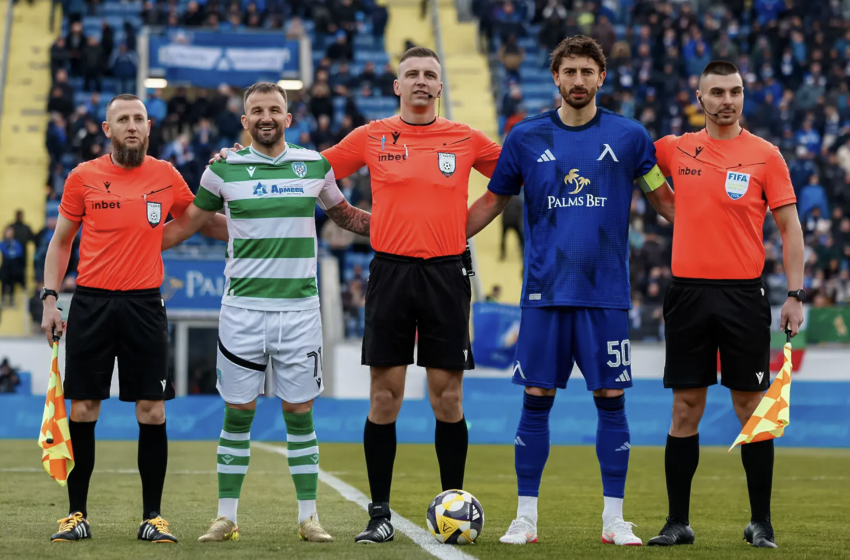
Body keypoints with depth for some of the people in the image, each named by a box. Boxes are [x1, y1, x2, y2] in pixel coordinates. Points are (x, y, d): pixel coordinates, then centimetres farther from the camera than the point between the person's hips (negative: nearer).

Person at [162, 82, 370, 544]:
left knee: (300, 413, 2)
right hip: (243, 309, 0)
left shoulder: (315, 166, 6)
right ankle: (226, 517, 9)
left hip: (300, 309, 1)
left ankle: (308, 517, 9)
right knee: (237, 413, 2)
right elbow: (187, 223, 15)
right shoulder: (224, 169, 3)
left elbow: (344, 215, 22)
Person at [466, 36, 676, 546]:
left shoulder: (629, 136, 3)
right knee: (536, 399, 0)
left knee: (611, 399, 0)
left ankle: (614, 519, 8)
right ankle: (526, 517, 8)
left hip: (606, 292, 0)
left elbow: (665, 201, 12)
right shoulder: (526, 138, 5)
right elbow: (492, 202, 14)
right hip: (545, 290, 0)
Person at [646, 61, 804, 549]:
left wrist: (796, 294, -7)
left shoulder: (765, 155, 0)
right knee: (685, 410, 4)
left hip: (743, 294, -2)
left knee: (752, 408, 1)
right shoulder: (677, 150, 7)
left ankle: (761, 523, 8)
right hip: (689, 293, 2)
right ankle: (678, 522, 10)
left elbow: (790, 227, 0)